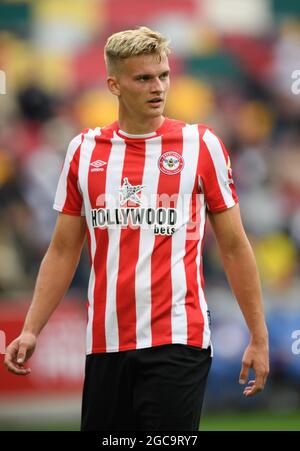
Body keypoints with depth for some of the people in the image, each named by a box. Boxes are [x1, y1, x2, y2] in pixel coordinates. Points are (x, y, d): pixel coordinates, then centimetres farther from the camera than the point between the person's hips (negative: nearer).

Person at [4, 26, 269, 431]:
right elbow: (63, 250, 13)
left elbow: (234, 247, 3)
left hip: (177, 341, -3)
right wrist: (31, 330, 4)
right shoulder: (83, 150, 8)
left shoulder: (202, 144, 0)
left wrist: (259, 337, 0)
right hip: (105, 343, 3)